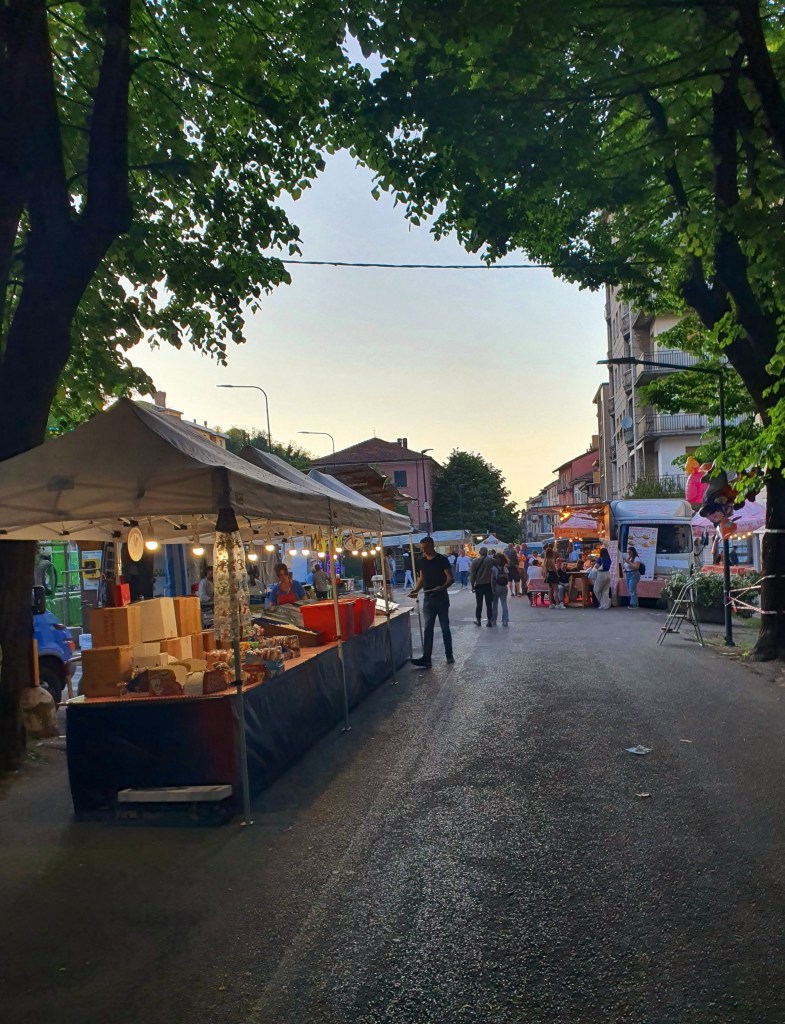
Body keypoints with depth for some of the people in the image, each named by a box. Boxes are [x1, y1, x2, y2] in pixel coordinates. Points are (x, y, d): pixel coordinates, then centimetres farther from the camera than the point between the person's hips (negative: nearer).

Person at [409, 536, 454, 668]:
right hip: (428, 598, 4)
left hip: (441, 597, -4)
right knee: (427, 628, -1)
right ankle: (426, 658, -4)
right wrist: (416, 590, -4)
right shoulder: (422, 561, 9)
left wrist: (442, 587, -30)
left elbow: (450, 578, -11)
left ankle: (449, 656, 17)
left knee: (445, 627, 5)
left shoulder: (442, 560, -7)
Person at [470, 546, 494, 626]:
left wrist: (472, 585, 5)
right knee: (489, 604, 4)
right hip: (488, 584, -1)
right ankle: (489, 621, 1)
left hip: (478, 585, 1)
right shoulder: (490, 560, -5)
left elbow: (472, 574, -1)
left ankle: (478, 620, 18)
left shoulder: (475, 561, -2)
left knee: (479, 604, 12)